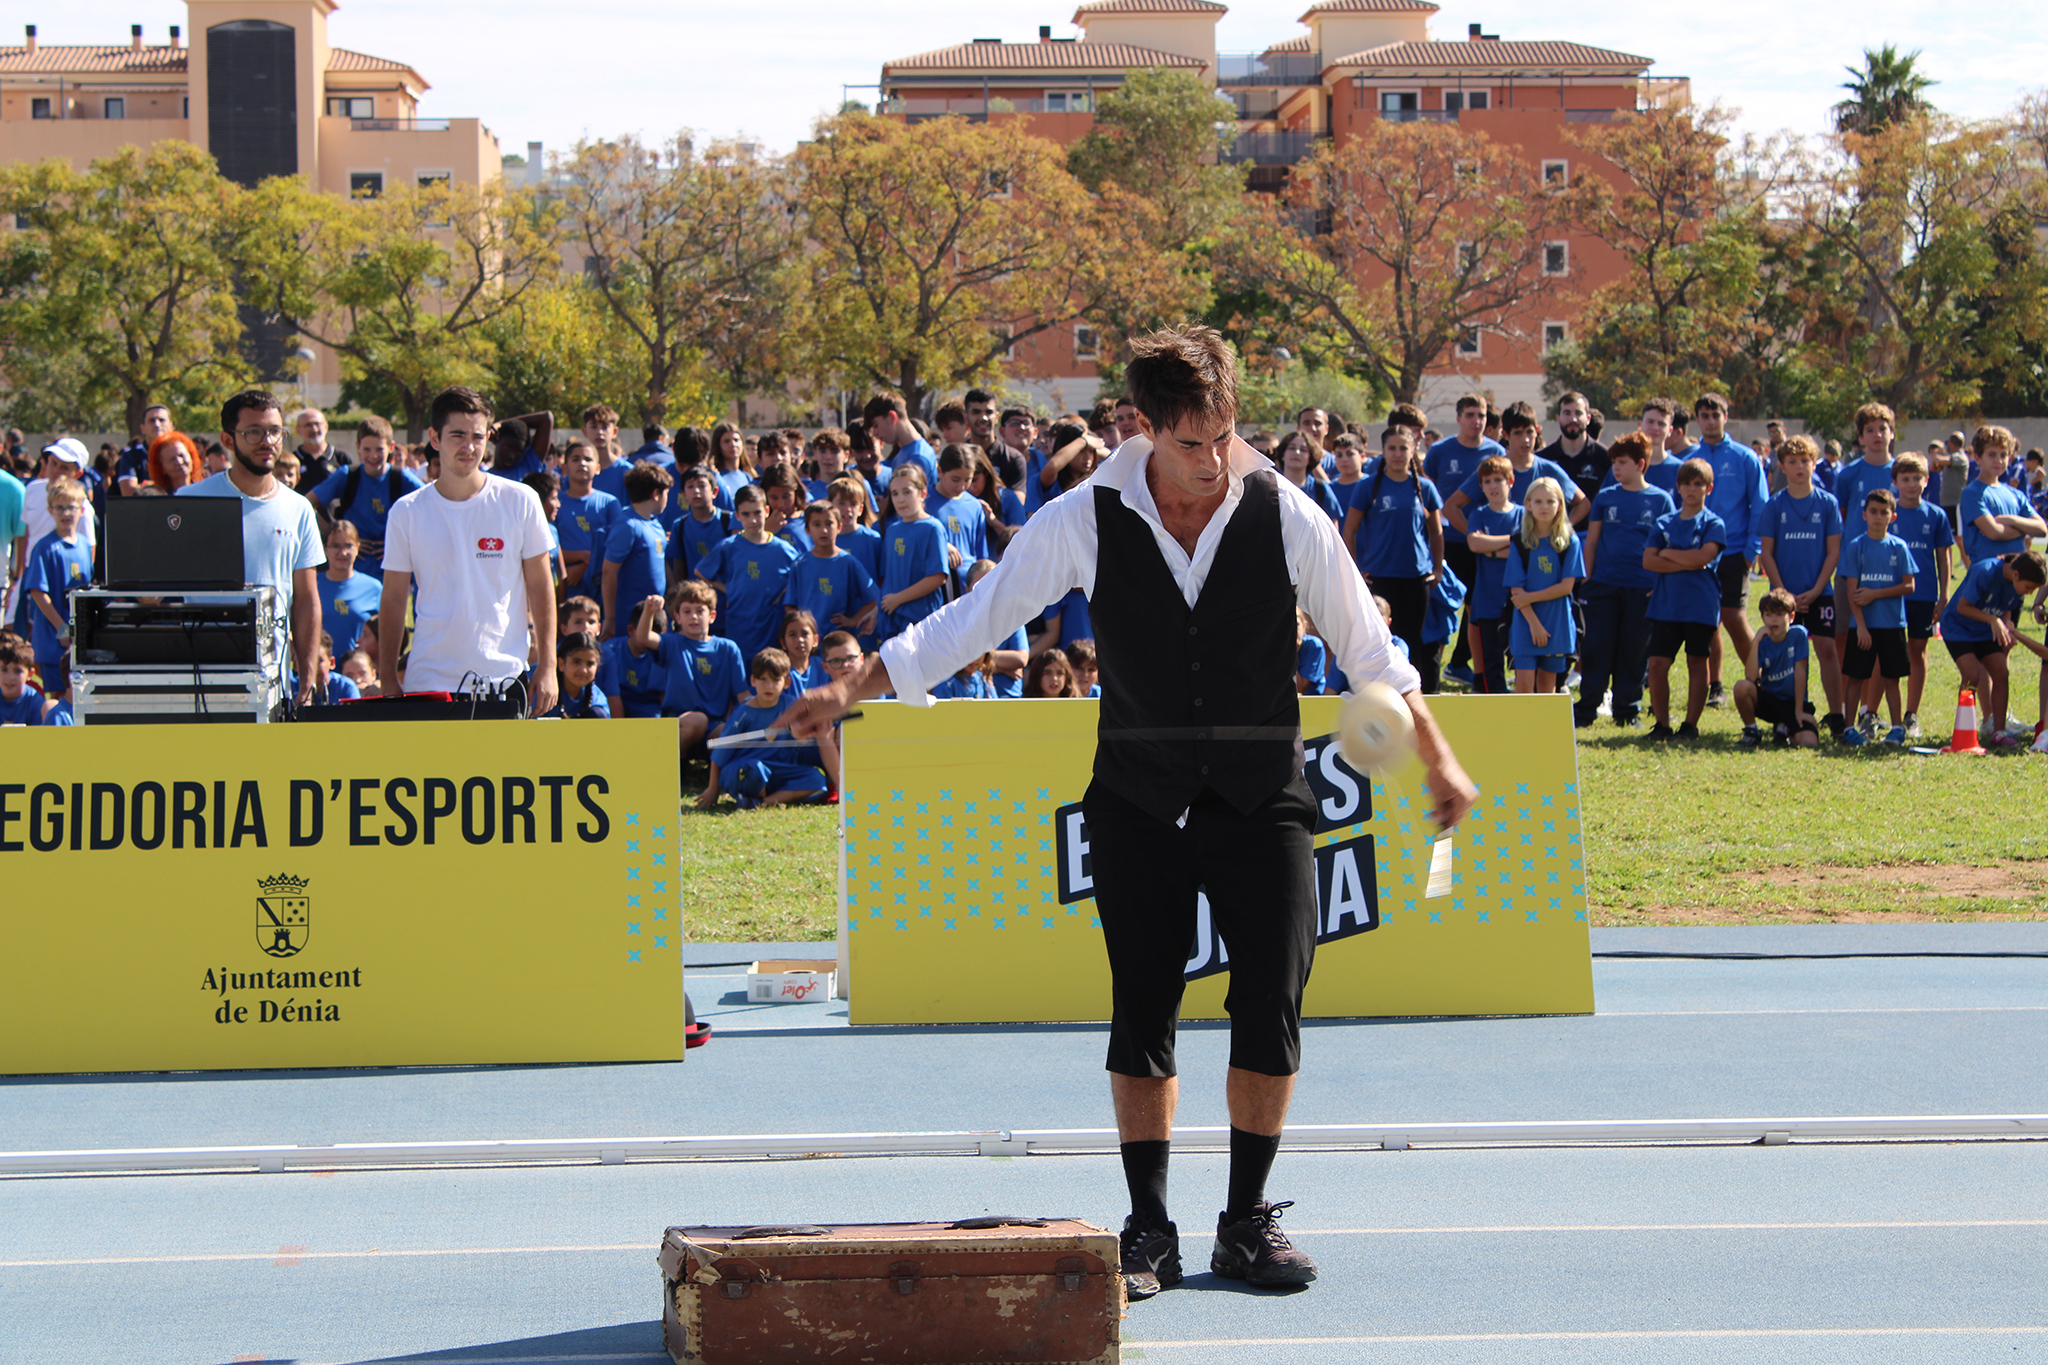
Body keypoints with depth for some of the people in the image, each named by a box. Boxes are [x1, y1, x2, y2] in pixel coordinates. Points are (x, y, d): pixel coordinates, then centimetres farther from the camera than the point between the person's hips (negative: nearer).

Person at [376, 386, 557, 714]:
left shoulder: (519, 501, 1)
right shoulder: (407, 513, 3)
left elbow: (540, 588, 5)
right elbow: (393, 601, 7)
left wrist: (547, 667, 0)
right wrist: (388, 681, 2)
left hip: (504, 681, 0)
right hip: (430, 682, 0)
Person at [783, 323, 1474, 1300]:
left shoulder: (1287, 516, -6)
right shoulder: (1085, 523, -8)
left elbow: (1368, 648, 5)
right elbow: (975, 619, 0)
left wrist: (1436, 759, 8)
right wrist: (850, 690, -5)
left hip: (1263, 798, 0)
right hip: (1138, 803, 0)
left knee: (1271, 1012, -4)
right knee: (1142, 1014, -1)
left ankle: (1248, 1221, 10)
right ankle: (1148, 1229, 8)